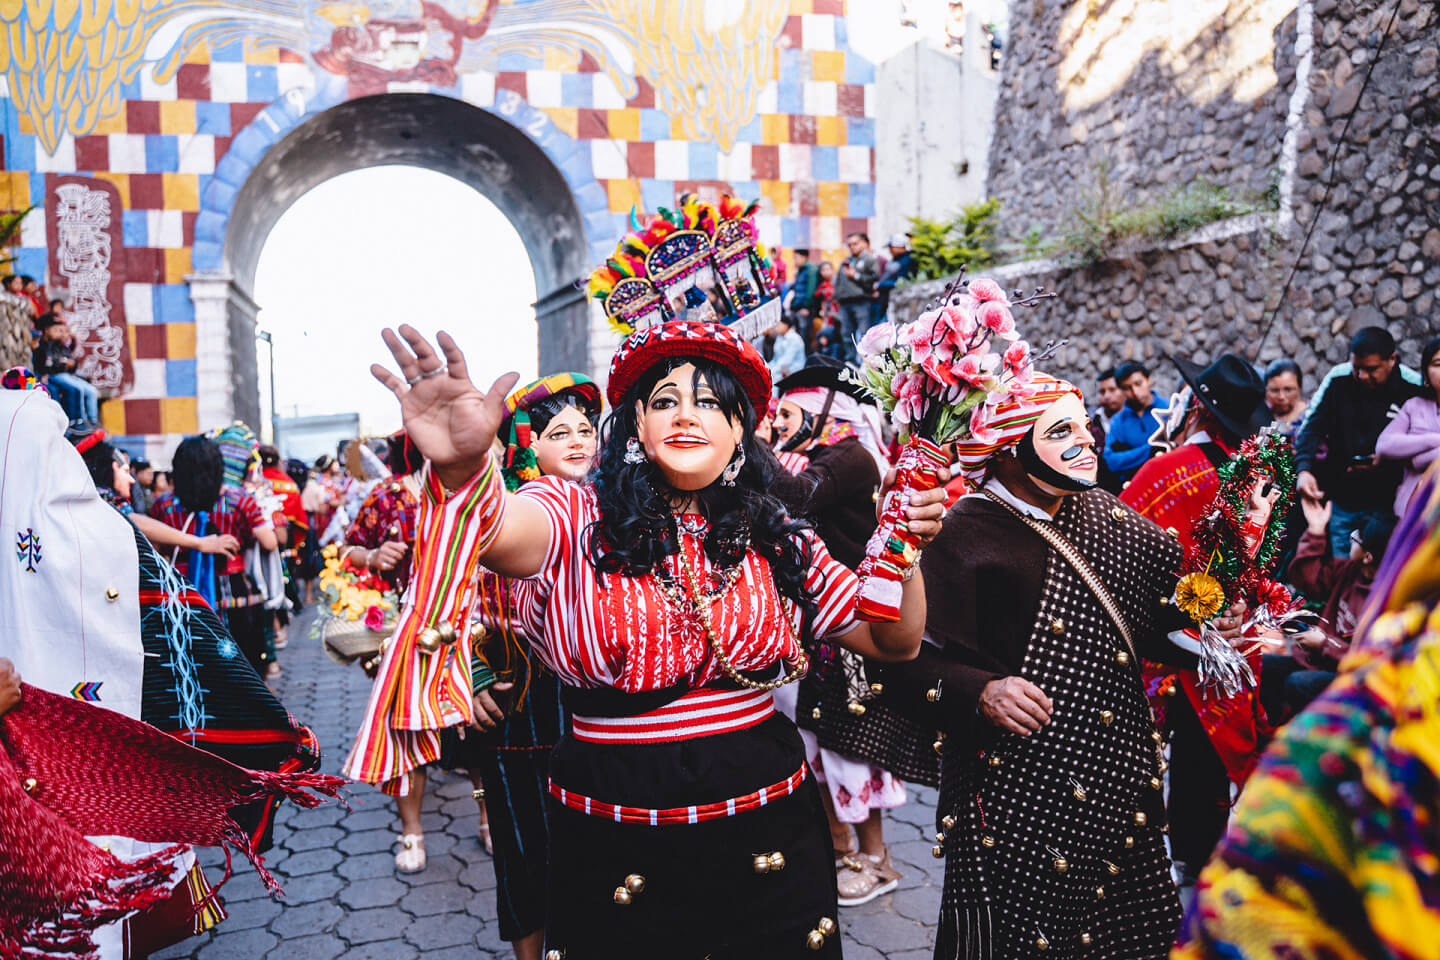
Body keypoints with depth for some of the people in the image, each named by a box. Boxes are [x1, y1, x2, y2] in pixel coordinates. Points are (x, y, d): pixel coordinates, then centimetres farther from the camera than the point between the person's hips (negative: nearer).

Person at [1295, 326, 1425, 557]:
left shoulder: (1413, 395, -2)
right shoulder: (1338, 386, 3)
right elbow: (1311, 428, -5)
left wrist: (1387, 462, -19)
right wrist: (1303, 469, -22)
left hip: (1385, 508, -1)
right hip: (1340, 503, 2)